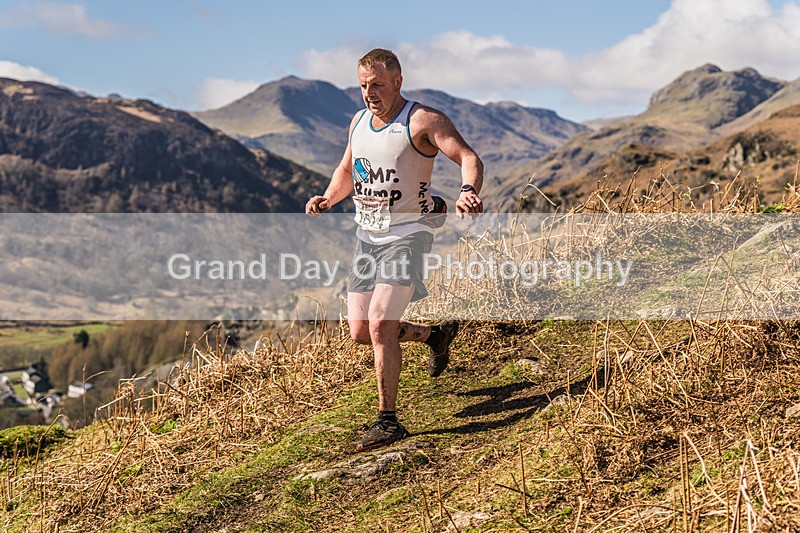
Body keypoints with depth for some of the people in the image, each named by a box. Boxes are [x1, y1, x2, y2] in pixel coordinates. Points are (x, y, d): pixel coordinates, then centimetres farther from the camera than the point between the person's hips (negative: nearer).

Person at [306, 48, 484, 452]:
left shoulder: (423, 120, -11)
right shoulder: (358, 122, 11)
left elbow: (468, 157, -21)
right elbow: (346, 170, 26)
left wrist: (469, 191, -44)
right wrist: (327, 199, 5)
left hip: (407, 233, -7)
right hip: (367, 236, 7)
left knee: (380, 325, -19)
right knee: (360, 331, 7)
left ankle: (388, 421, -7)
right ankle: (435, 335, 32)